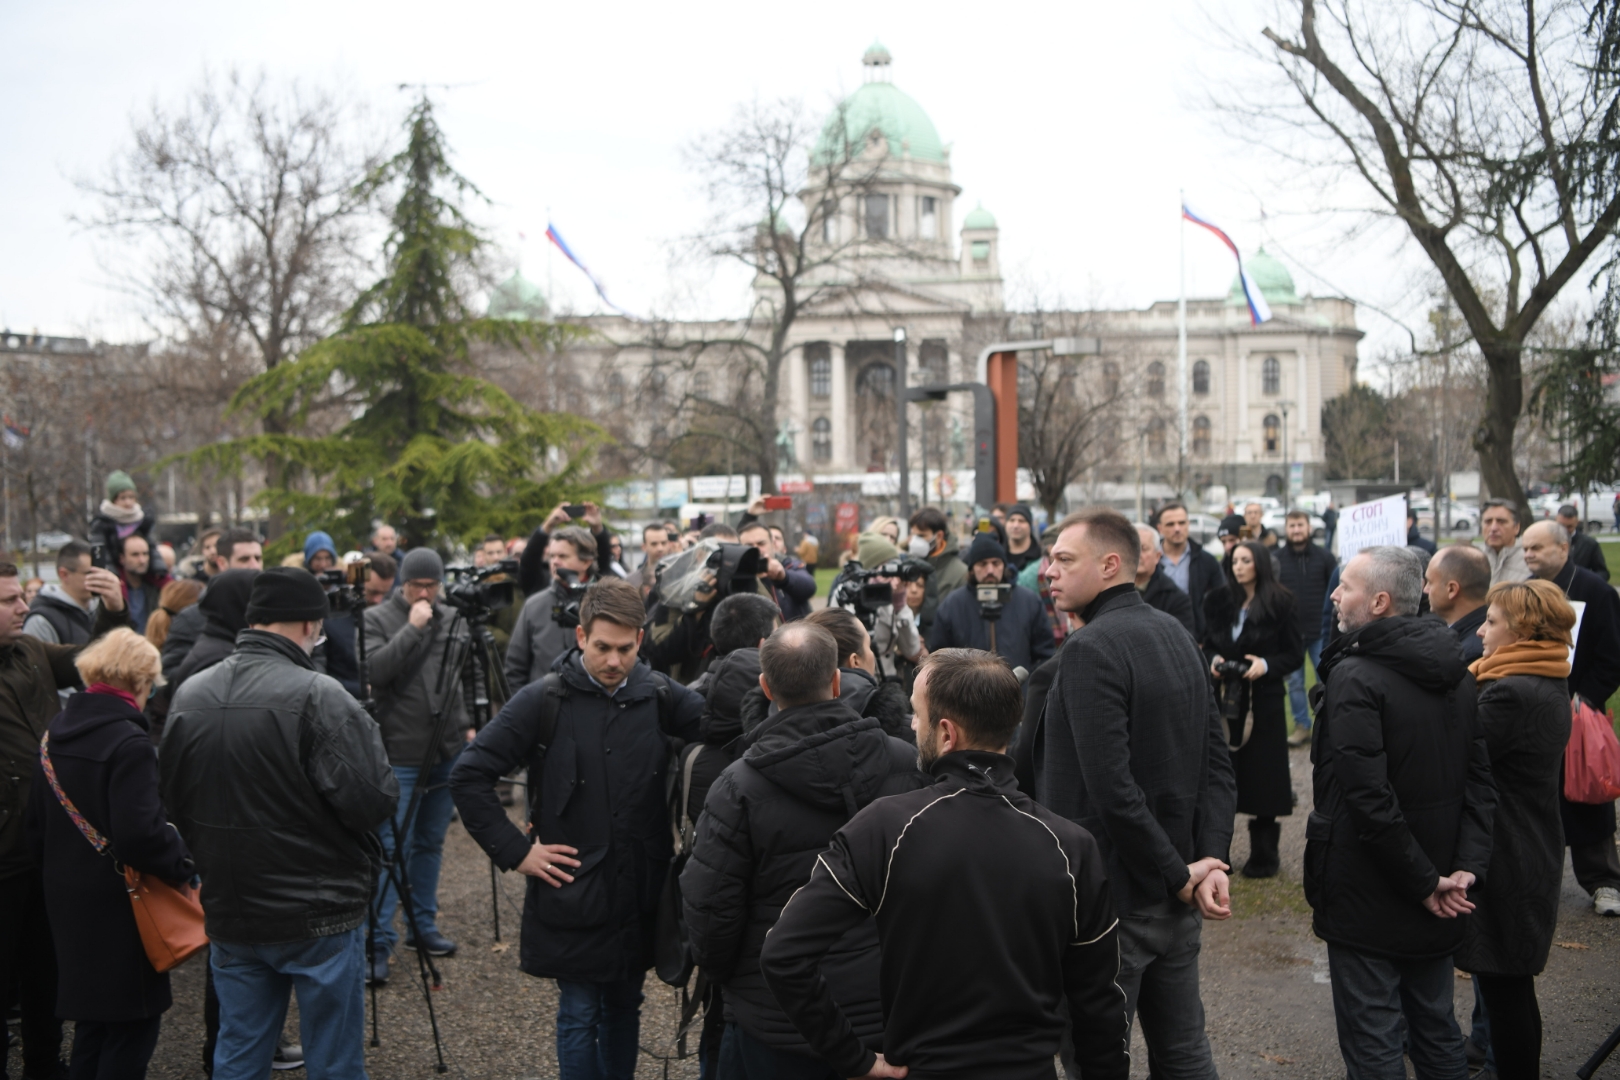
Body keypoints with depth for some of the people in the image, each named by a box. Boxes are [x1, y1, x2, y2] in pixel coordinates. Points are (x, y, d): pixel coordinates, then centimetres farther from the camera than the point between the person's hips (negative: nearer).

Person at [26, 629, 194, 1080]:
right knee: (132, 1026, 3)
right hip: (119, 905, -8)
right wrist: (184, 865, -12)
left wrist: (59, 873, 21)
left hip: (68, 902, 8)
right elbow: (140, 833, -26)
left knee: (92, 1018, 20)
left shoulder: (55, 733, 6)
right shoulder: (129, 742, -19)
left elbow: (36, 824, 13)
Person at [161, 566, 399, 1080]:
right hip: (318, 919, -6)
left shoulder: (188, 694, 1)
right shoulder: (317, 696, -20)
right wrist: (365, 730, -4)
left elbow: (172, 801, 11)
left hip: (229, 917, 6)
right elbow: (376, 800, -21)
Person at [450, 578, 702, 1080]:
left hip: (641, 891, 3)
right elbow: (469, 777, -9)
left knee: (624, 1007, 18)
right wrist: (515, 851, -11)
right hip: (573, 893, -3)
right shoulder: (544, 700, -10)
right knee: (579, 1013, 8)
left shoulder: (661, 696, -2)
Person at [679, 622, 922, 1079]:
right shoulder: (906, 763, -8)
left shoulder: (738, 788, -17)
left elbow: (709, 909, -13)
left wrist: (719, 970, 9)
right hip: (886, 1017, 3)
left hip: (774, 1028, -2)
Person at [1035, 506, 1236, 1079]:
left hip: (1112, 897, -9)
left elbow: (1112, 788, -25)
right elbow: (1217, 762, 7)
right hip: (1175, 901, 9)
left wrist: (1181, 876, -15)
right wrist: (1210, 860, -2)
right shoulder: (1177, 634, 8)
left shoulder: (1090, 648, -19)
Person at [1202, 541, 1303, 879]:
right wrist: (1213, 661, -4)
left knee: (1262, 775, 0)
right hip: (1223, 698, 3)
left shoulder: (1280, 604, -3)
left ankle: (1263, 855, 12)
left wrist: (1266, 665, -18)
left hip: (1263, 701, -3)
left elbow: (1295, 655, -2)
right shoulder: (1219, 601, 9)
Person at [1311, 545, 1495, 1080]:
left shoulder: (1354, 677, -19)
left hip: (1366, 898, -8)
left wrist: (1426, 882, -15)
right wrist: (1467, 868, -5)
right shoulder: (1456, 672, 5)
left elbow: (1369, 798, -24)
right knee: (1437, 1029, 22)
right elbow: (1481, 780, 2)